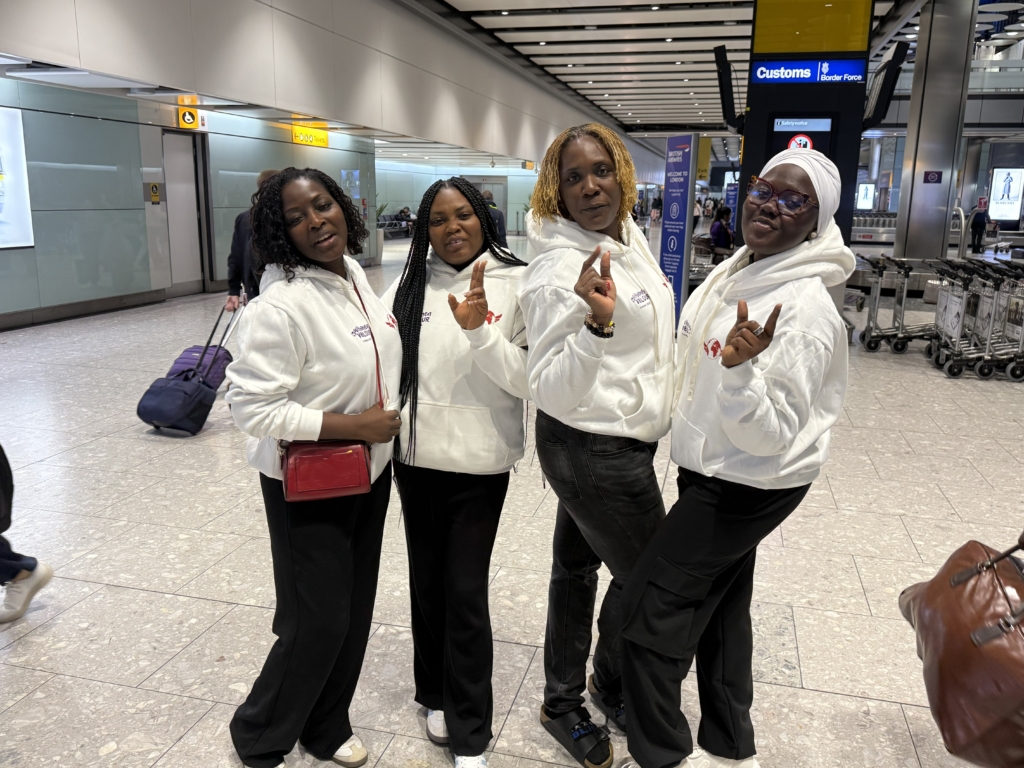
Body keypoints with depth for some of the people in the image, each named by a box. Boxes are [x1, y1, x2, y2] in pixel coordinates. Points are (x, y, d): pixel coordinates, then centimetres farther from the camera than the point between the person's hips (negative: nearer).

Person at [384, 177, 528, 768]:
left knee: (466, 593, 1)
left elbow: (530, 380, -12)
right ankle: (436, 695, 40)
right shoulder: (410, 284, 1)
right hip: (416, 458, 3)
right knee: (428, 583, 16)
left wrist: (480, 332, -24)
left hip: (480, 464, -3)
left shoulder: (516, 284, -7)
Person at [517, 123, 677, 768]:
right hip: (593, 451, -8)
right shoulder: (559, 270, -23)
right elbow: (551, 387, -25)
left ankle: (563, 701, 41)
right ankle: (612, 689, 37)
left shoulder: (631, 236, 4)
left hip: (623, 438, 8)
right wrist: (596, 326, -40)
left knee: (577, 564, 20)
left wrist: (662, 410, 22)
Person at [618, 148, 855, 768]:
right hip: (716, 471, 9)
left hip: (749, 486, -9)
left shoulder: (805, 308, -25)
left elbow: (769, 435, -27)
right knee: (720, 606, 21)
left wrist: (739, 369, -41)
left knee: (652, 610, -2)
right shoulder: (733, 273, 2)